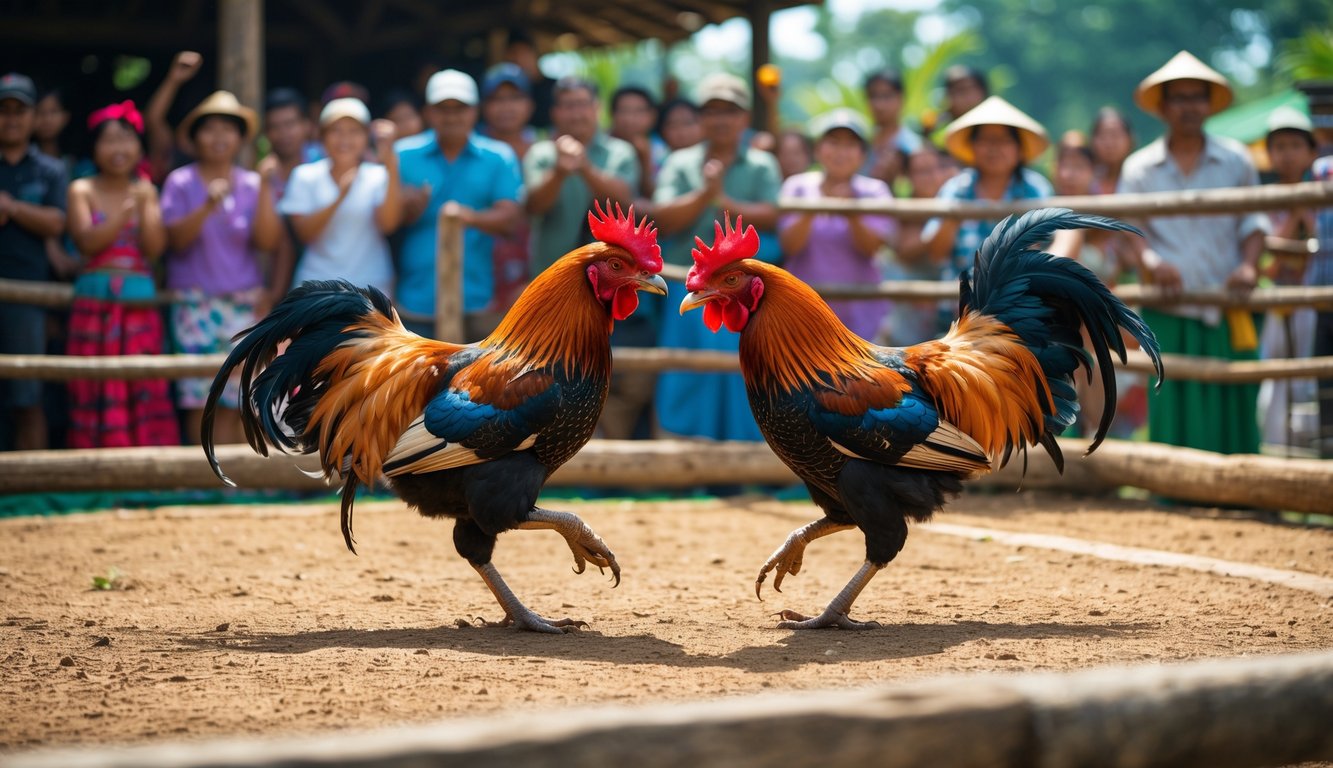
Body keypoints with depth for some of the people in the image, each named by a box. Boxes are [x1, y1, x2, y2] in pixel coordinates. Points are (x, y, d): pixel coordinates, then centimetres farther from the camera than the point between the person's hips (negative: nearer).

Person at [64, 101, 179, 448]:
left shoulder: (147, 192, 11)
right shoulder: (82, 191, 5)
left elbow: (155, 249, 1)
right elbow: (87, 242, -9)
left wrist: (145, 206, -10)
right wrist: (126, 211, -18)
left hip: (140, 303, 2)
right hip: (94, 303, -2)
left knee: (144, 391, -4)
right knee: (97, 394, -4)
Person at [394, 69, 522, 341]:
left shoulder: (499, 158, 7)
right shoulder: (403, 155, 7)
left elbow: (509, 217, -4)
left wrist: (470, 216, -25)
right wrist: (408, 209, -21)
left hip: (476, 298, 0)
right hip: (417, 296, 0)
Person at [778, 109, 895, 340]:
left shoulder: (874, 191, 2)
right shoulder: (797, 187, 3)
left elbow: (870, 247, -11)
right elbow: (790, 245, -9)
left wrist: (851, 215, -28)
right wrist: (810, 213, -27)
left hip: (859, 307, 0)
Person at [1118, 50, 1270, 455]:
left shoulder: (1236, 161, 9)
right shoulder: (1139, 168, 8)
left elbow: (1252, 223, 13)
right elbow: (1126, 230, 4)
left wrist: (1249, 264, -6)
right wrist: (1150, 262, -16)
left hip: (1227, 312, 1)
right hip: (1168, 314, -1)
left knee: (1232, 413, 0)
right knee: (1172, 414, -4)